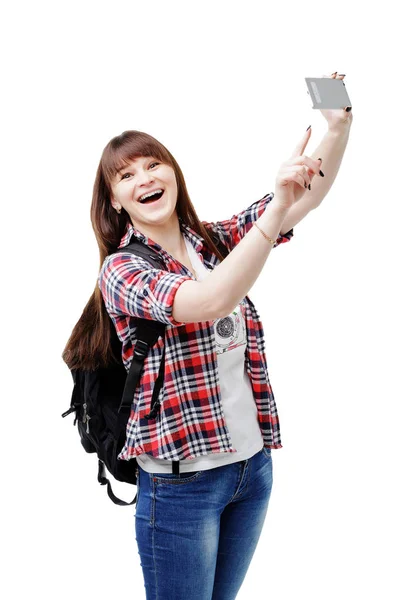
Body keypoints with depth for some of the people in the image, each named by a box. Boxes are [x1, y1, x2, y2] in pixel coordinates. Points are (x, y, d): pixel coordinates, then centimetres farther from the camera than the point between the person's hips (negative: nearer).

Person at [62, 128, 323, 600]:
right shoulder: (121, 269, -11)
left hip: (253, 462, 5)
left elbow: (310, 186, -1)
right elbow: (209, 303, -29)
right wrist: (279, 205, -33)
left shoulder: (214, 240, 5)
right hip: (181, 480, -5)